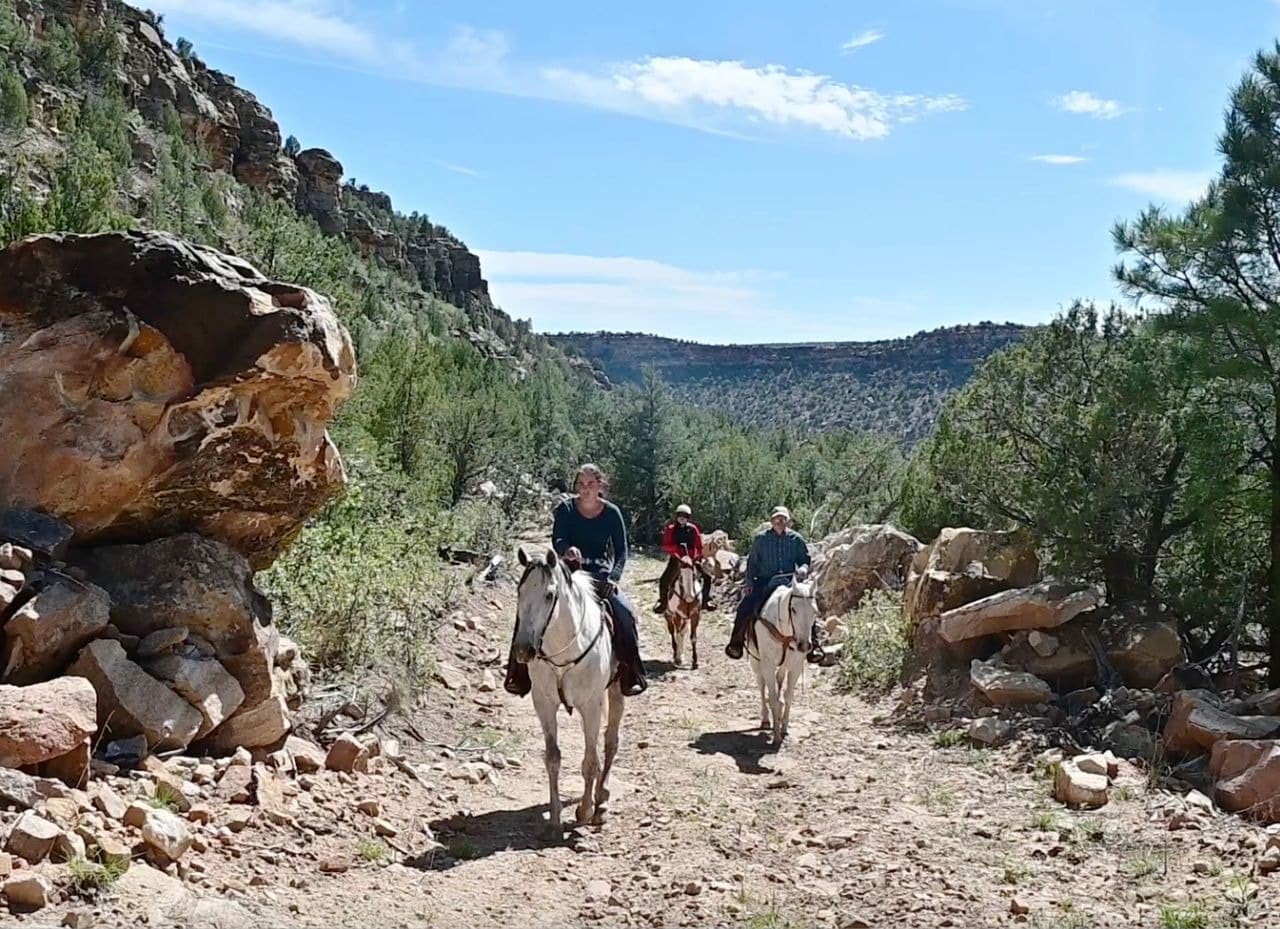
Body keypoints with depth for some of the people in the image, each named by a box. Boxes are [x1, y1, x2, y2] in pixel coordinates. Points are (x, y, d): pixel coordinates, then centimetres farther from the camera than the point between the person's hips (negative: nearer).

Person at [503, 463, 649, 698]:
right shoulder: (565, 509, 0)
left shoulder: (612, 513, 0)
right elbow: (557, 539, -11)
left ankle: (631, 676, -10)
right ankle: (520, 675, -12)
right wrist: (568, 549, -36)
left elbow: (621, 552, -1)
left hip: (599, 573, 0)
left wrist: (613, 578, -19)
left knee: (624, 612, -25)